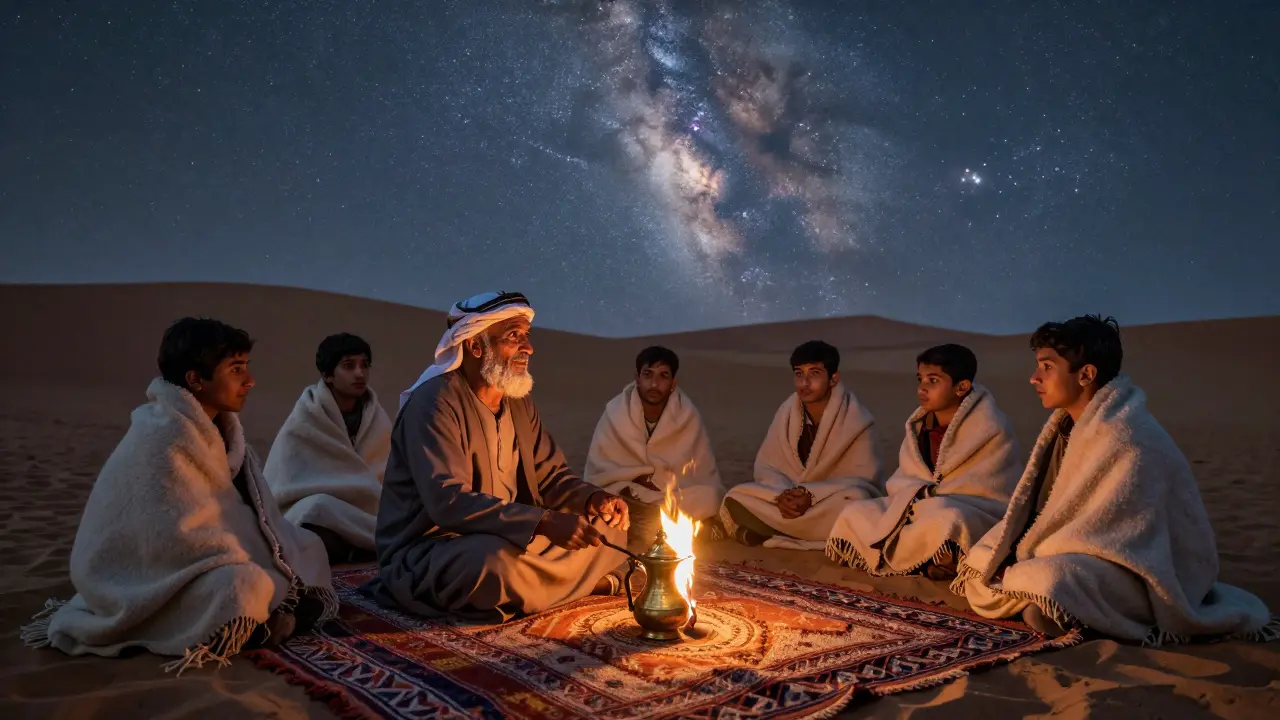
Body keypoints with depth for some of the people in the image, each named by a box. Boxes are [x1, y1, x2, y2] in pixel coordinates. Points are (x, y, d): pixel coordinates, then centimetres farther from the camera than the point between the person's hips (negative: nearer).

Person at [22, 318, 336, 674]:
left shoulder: (214, 427, 4)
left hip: (205, 564, 10)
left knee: (308, 546, 10)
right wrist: (252, 569, -19)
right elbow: (177, 538, -28)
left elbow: (249, 511, 7)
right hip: (149, 576, -10)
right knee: (241, 587, -36)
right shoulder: (162, 436, -24)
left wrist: (285, 561, -3)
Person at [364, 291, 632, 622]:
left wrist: (594, 499, -13)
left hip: (505, 540, 7)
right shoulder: (434, 403, -19)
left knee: (609, 529, 0)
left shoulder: (519, 402, 7)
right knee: (497, 560, -38)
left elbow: (551, 477, 11)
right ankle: (584, 582, -10)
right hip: (427, 554, -7)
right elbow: (448, 502, -31)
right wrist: (544, 523, -39)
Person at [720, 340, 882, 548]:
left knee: (853, 503, -38)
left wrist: (811, 495, -28)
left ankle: (768, 534, -22)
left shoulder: (857, 421, -12)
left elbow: (863, 482, -15)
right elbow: (766, 466, 0)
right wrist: (782, 495, -23)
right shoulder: (786, 413, 0)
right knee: (735, 500, -18)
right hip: (792, 506, 3)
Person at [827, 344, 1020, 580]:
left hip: (978, 520, -7)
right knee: (854, 514, -11)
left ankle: (895, 554, -13)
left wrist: (928, 497, -17)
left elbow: (996, 497, -14)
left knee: (946, 521, -41)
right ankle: (926, 561, -20)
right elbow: (902, 481, 6)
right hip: (922, 511, 7)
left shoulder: (992, 429, -12)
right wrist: (920, 495, -18)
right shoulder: (919, 425, 6)